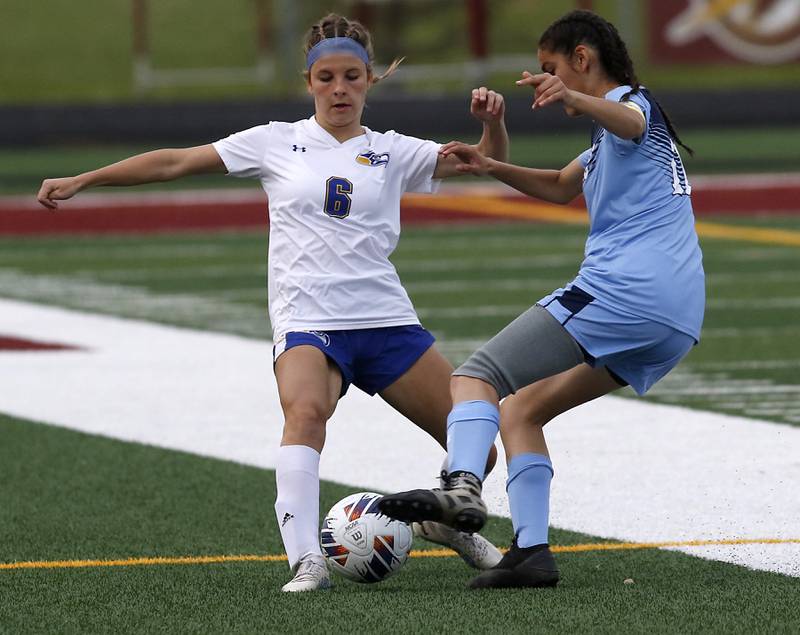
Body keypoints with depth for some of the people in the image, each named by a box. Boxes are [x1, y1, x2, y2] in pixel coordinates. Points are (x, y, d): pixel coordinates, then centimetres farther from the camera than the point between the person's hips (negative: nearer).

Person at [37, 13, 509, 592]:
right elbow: (176, 162, 10)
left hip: (386, 320, 2)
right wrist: (82, 180, 9)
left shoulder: (391, 152, 11)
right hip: (307, 322, -2)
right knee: (305, 412, -36)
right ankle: (307, 562, -43)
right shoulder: (278, 143, 9)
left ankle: (450, 522, 32)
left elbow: (487, 161, 6)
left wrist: (492, 122, -16)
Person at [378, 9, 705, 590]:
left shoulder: (629, 102, 0)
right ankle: (531, 552, 4)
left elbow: (628, 120, -27)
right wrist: (491, 167, 29)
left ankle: (464, 488, -39)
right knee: (522, 409, 17)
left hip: (622, 291, -10)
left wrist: (572, 97, -48)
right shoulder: (610, 137, 31)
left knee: (477, 377, -14)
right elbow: (563, 187, 45)